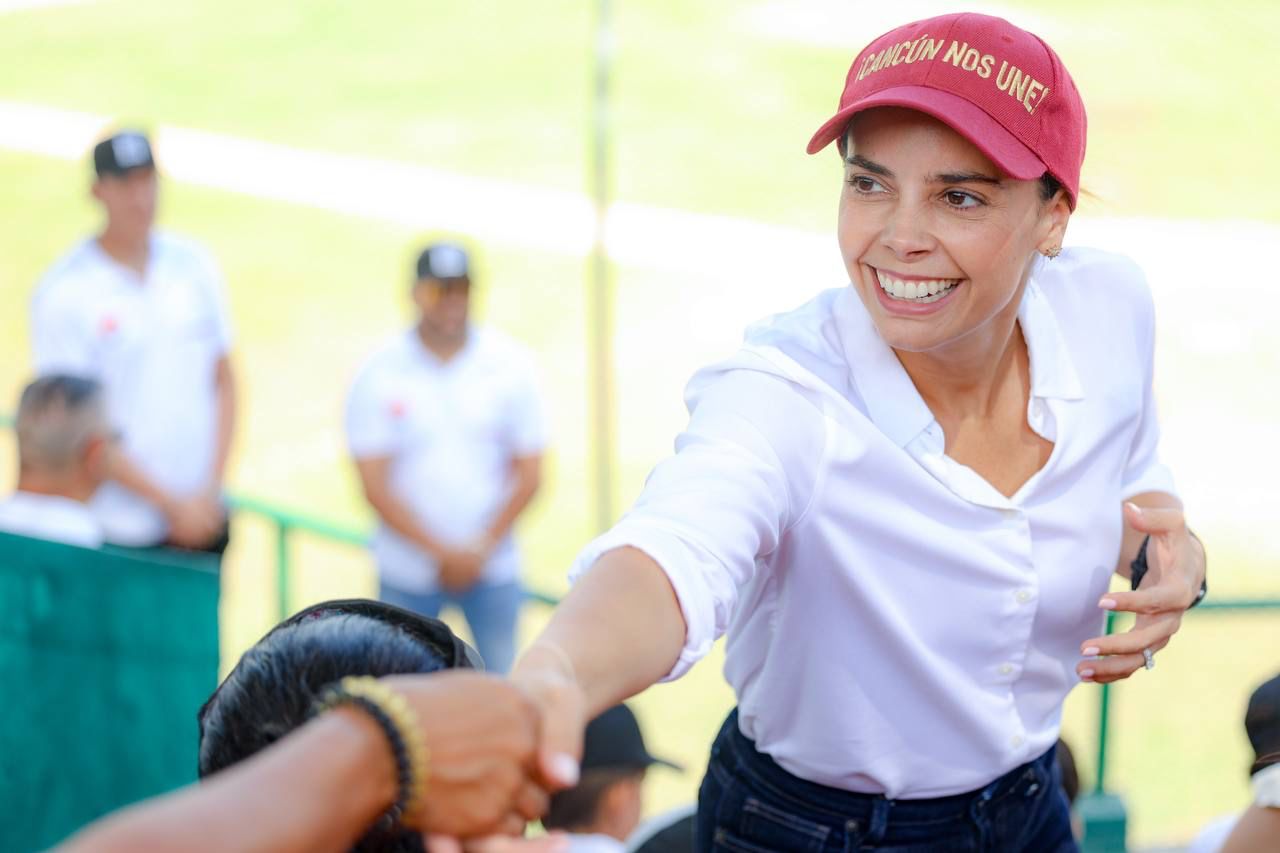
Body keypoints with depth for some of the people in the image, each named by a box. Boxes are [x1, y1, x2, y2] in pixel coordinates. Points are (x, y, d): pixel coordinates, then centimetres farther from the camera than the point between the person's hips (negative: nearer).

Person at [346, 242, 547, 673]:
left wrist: (481, 549, -10)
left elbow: (528, 476, 1)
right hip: (406, 573, -1)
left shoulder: (511, 367, -1)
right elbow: (376, 487, -8)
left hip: (493, 568, 1)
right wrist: (442, 553, -13)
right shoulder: (379, 376, -6)